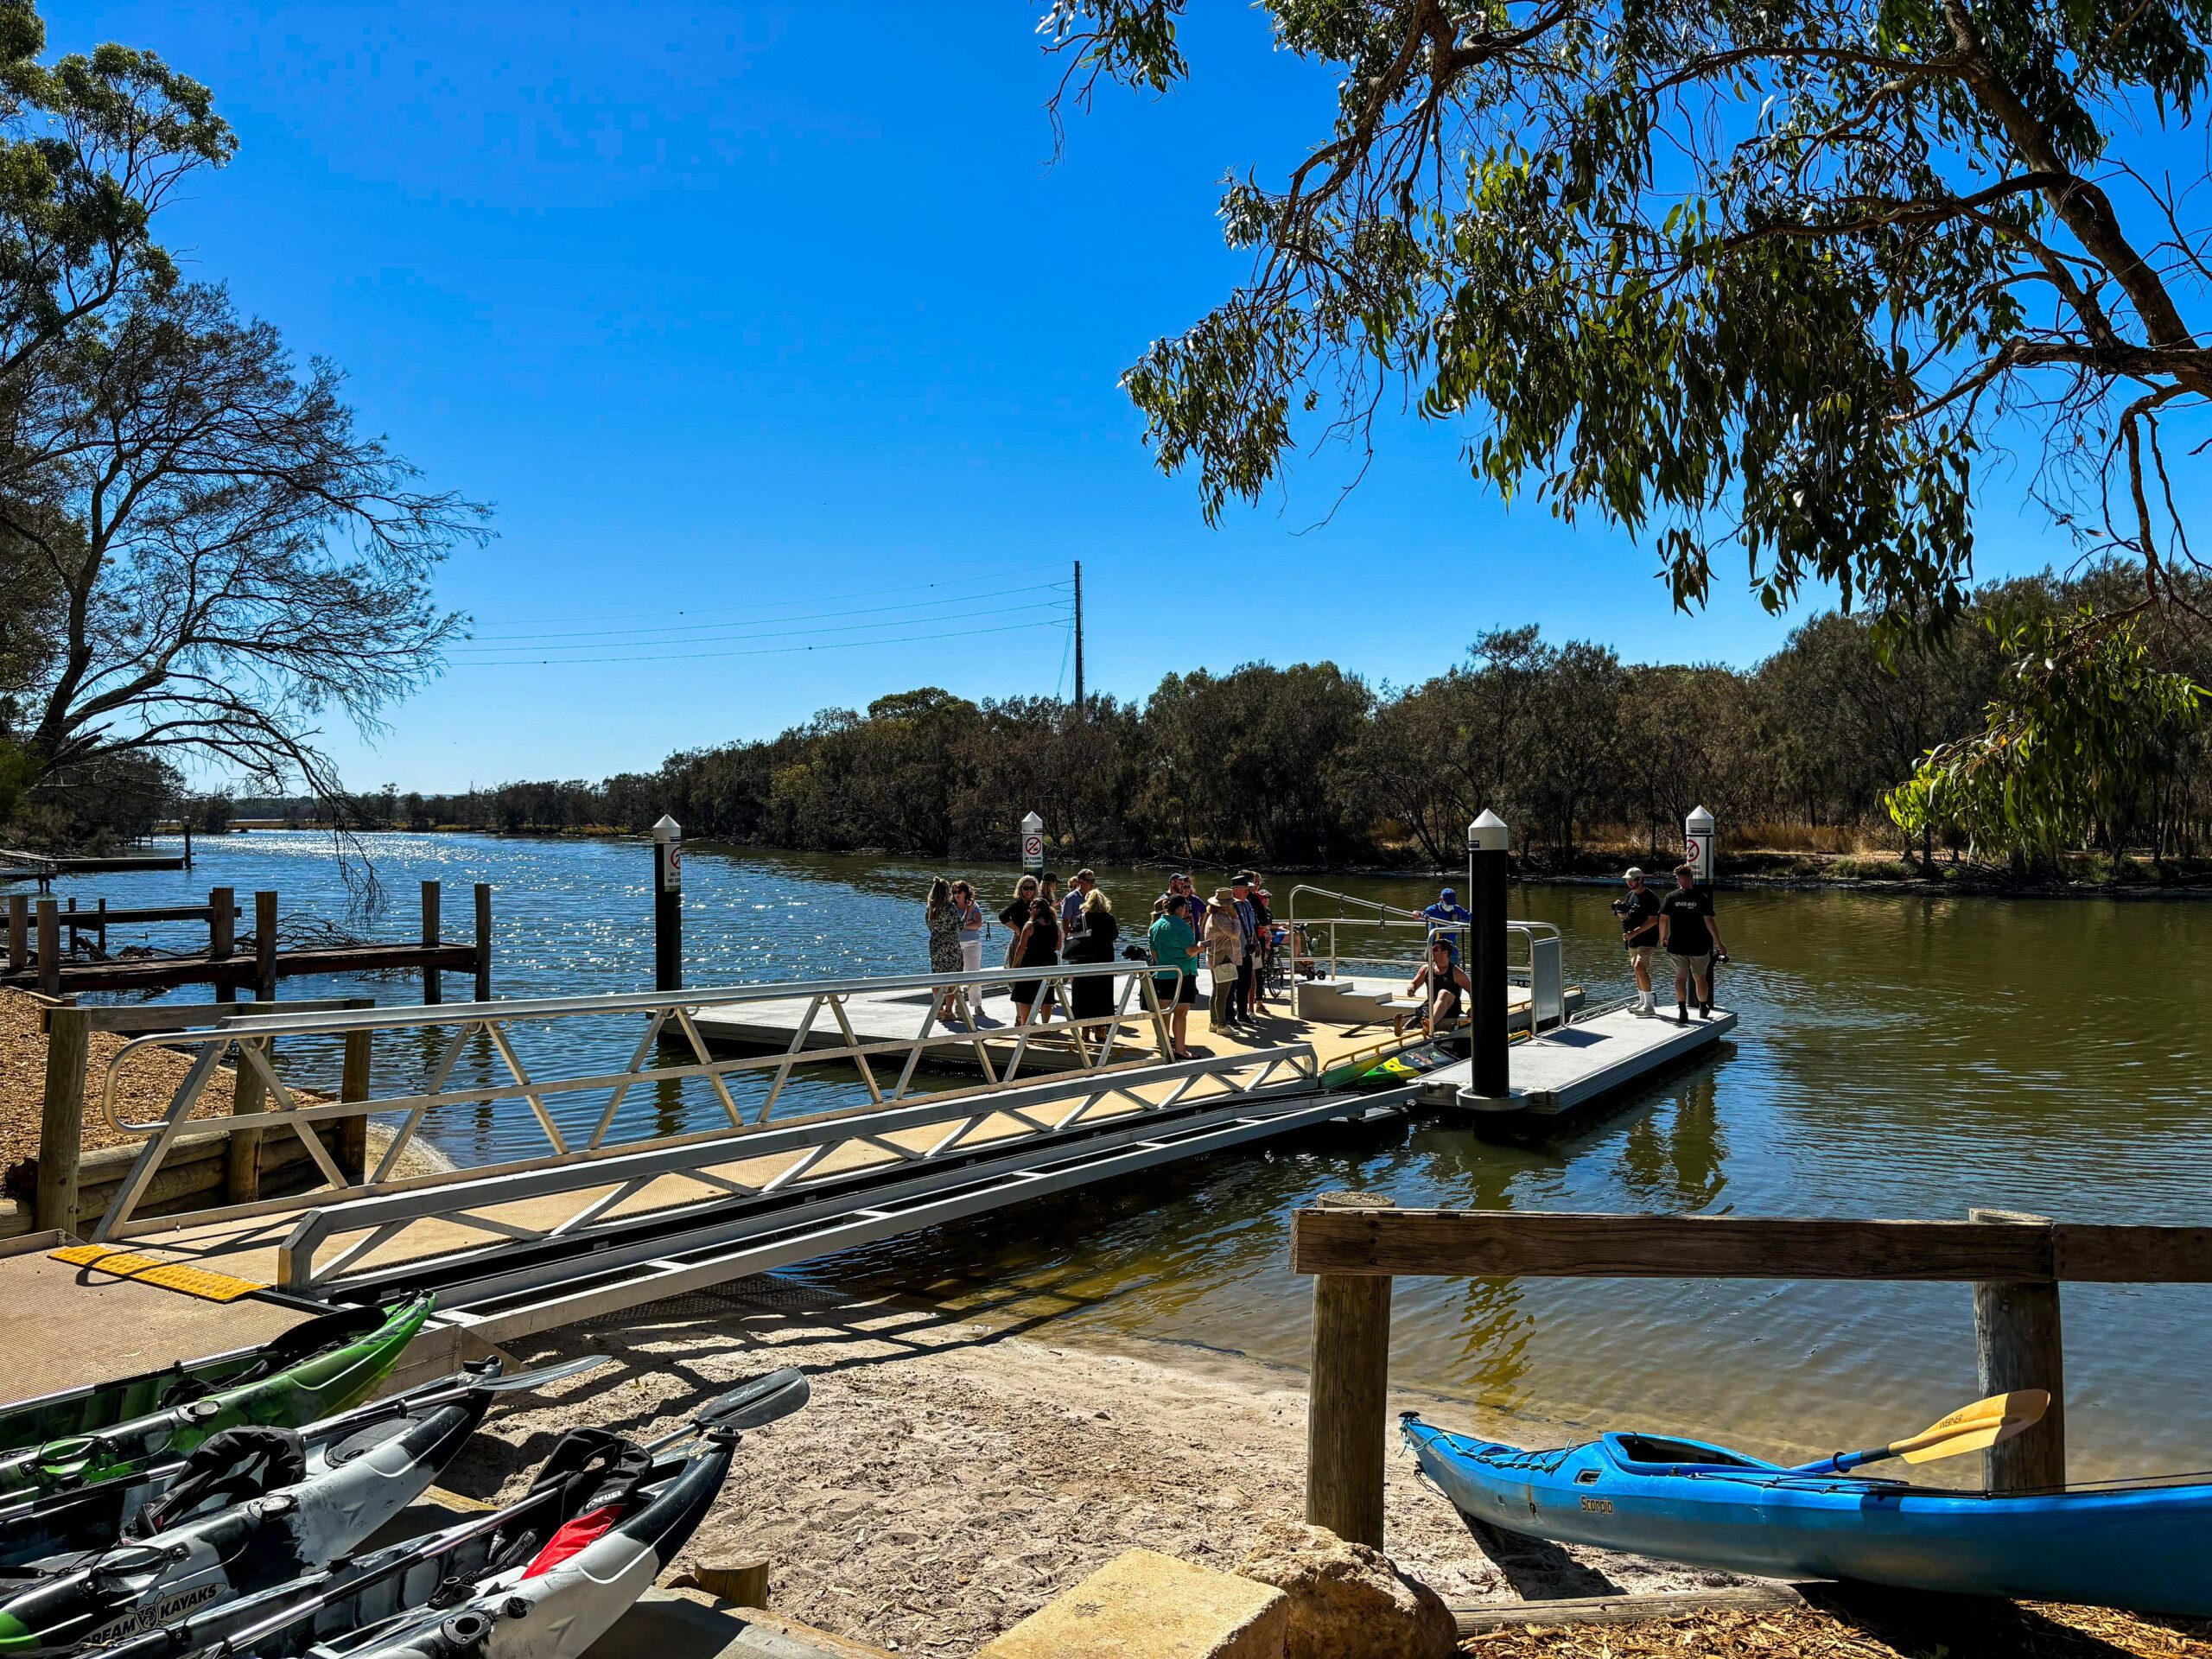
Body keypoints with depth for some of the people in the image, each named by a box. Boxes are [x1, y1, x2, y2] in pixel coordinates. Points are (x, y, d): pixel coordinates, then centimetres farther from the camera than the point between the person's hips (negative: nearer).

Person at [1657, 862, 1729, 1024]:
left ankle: (1682, 1011, 1)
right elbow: (1709, 921, -11)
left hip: (1677, 945, 0)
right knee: (1700, 978, 15)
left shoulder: (1671, 897, -4)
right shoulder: (1702, 897, -7)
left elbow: (1663, 920, -4)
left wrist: (1662, 938, 13)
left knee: (1680, 977, 9)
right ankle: (1703, 1009, 32)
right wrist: (1719, 944, -6)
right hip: (1698, 946, 0)